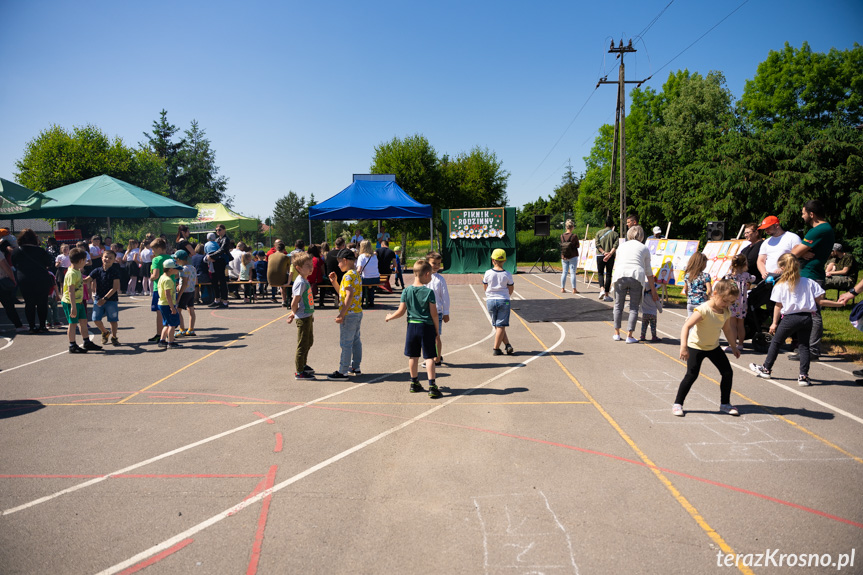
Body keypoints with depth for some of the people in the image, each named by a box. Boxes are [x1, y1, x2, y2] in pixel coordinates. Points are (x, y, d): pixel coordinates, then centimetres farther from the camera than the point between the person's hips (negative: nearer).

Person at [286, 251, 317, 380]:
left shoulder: (305, 281, 9)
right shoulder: (301, 282, -21)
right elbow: (294, 303, -23)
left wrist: (294, 313, 13)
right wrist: (294, 313, -7)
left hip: (308, 317, 10)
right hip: (303, 318, -10)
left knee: (309, 342, 22)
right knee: (302, 345, -2)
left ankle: (303, 365, 37)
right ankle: (299, 372, 7)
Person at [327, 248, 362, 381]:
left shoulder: (348, 275, -16)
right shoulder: (356, 274, 14)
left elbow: (349, 295, -24)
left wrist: (342, 314, -23)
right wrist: (334, 282, 13)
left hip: (349, 314, -10)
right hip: (358, 312, 10)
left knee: (346, 343, -5)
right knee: (355, 340, 17)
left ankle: (342, 372, 0)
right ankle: (356, 367, 27)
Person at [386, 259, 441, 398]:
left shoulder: (406, 291, -2)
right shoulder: (429, 292, -11)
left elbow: (401, 311, 0)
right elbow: (434, 314, -10)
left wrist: (390, 317, 19)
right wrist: (437, 330, 1)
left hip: (412, 325, 4)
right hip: (427, 326, -4)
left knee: (413, 356, 15)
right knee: (429, 357, 0)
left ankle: (414, 383, 27)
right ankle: (432, 386, -5)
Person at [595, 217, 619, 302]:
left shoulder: (599, 233, 5)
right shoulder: (615, 234, 1)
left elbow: (597, 244, -6)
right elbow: (615, 246, -12)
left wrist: (604, 252, -10)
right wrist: (609, 254, -18)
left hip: (600, 256, 1)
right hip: (610, 257, -1)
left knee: (600, 273, 15)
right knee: (608, 274, 5)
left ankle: (602, 289, -8)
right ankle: (606, 295, 5)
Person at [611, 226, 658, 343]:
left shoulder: (622, 246, 22)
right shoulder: (644, 248, 16)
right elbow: (648, 271, 16)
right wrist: (653, 291, 21)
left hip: (620, 276, 1)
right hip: (637, 276, -1)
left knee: (618, 305, 13)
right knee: (634, 307, 6)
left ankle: (617, 333, 16)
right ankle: (629, 336, 4)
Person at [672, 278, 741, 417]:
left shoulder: (726, 312, -3)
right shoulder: (703, 310, -26)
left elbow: (728, 330, 14)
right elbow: (686, 326, -30)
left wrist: (733, 346, 22)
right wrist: (683, 347, -37)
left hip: (714, 347, 7)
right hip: (696, 347, -7)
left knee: (728, 373, 5)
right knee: (691, 375, -10)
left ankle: (725, 404, 21)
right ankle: (677, 404, 3)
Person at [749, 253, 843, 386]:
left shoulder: (780, 285, -5)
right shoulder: (809, 282, 2)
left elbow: (778, 306, -2)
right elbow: (820, 301, 1)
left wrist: (774, 323, 5)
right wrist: (838, 304, 13)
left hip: (790, 318, -3)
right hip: (807, 317, 3)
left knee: (776, 342, 13)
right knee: (804, 345, 9)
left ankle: (766, 368, 23)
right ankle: (804, 376, 4)